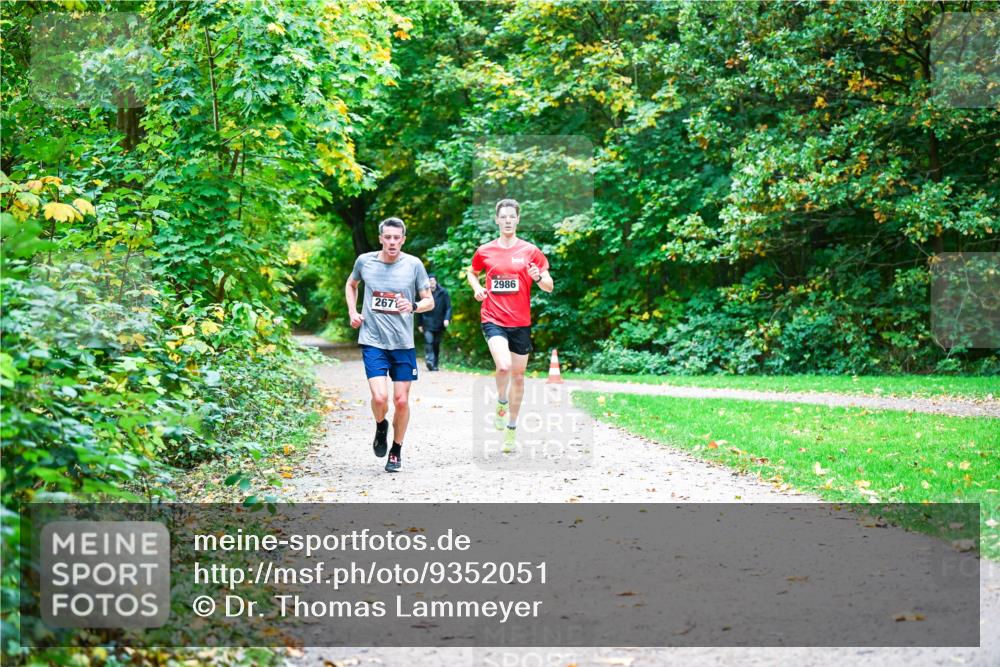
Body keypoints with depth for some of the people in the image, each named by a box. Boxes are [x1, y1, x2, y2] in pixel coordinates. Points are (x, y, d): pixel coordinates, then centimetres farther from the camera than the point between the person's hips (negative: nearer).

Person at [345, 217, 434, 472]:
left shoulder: (414, 265, -4)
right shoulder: (365, 261, 0)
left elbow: (429, 302, 2)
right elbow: (351, 284, 22)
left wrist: (413, 306, -19)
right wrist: (352, 312, 7)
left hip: (403, 343, 1)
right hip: (373, 341, -1)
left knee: (401, 401, 3)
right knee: (380, 397, -16)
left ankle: (397, 451, 25)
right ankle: (380, 426, 19)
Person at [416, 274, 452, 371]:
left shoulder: (443, 293, 2)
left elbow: (448, 307, 2)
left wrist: (447, 319, -13)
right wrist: (419, 324, 7)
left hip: (439, 324, 1)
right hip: (427, 324, -1)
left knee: (436, 344, 8)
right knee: (428, 341, -19)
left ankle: (435, 364, 17)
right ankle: (429, 361, -25)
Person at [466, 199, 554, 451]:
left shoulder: (530, 251, 1)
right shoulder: (484, 251, 3)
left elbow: (549, 286, 3)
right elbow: (471, 273, 22)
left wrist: (539, 278, -20)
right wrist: (477, 287, 1)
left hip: (521, 322, 2)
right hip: (493, 319, -1)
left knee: (518, 375, 9)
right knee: (503, 366, -25)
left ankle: (511, 428, 25)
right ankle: (501, 402, 7)